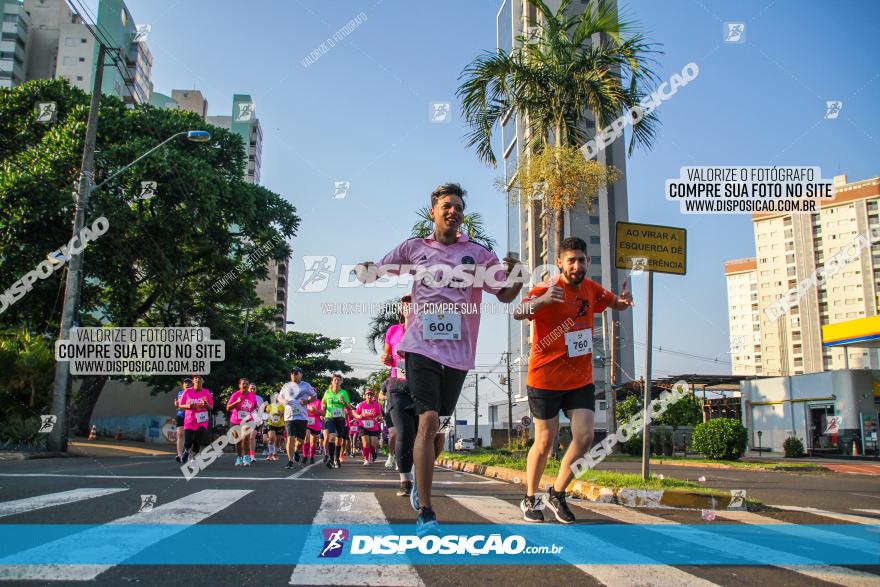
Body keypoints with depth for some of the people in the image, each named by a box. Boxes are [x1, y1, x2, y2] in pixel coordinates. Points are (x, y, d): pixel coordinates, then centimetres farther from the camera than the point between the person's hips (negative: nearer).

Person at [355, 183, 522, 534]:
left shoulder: (478, 253, 7)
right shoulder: (413, 248, 8)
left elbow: (506, 295, 9)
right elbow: (374, 274, 16)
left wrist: (516, 272, -12)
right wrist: (363, 270, -8)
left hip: (458, 351, 2)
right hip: (421, 346, -2)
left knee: (438, 427, 13)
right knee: (428, 420, -15)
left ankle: (420, 480, 42)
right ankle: (425, 512, -11)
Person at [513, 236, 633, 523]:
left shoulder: (591, 288, 3)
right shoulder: (545, 291, -16)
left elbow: (615, 303, 21)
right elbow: (518, 314, -34)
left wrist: (623, 301, -5)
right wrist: (541, 300, -57)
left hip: (581, 379, 5)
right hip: (546, 379, -5)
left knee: (585, 438, -3)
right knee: (544, 442, 4)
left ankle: (557, 494, 18)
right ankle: (530, 499, 25)